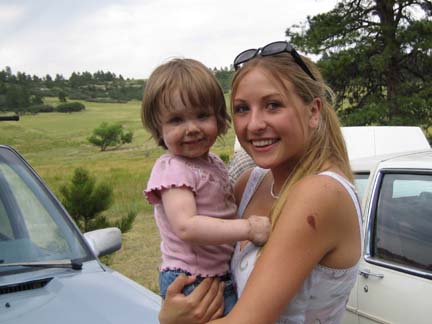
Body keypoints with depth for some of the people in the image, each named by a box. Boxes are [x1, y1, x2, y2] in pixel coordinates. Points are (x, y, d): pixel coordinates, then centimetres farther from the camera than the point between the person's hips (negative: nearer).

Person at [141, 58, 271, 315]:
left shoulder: (213, 162, 7)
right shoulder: (172, 169, -20)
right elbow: (186, 227, -32)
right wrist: (248, 228, -34)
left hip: (225, 276, 9)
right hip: (193, 282, -9)